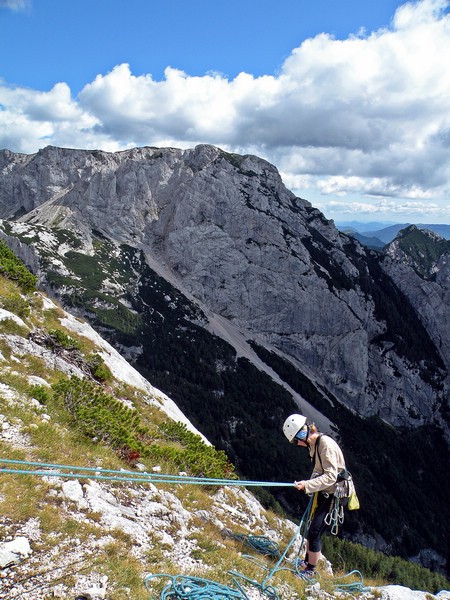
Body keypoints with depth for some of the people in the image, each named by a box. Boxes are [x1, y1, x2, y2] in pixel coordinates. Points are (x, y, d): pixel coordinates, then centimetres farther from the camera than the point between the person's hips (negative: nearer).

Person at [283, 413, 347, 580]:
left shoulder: (326, 445, -25)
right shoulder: (314, 444, 4)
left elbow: (331, 476, -29)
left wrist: (307, 485, -34)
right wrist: (310, 483, 1)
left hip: (333, 495, -9)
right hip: (322, 493, 9)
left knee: (315, 533, -5)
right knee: (311, 529, 19)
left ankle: (310, 571, 10)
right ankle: (307, 562, 36)